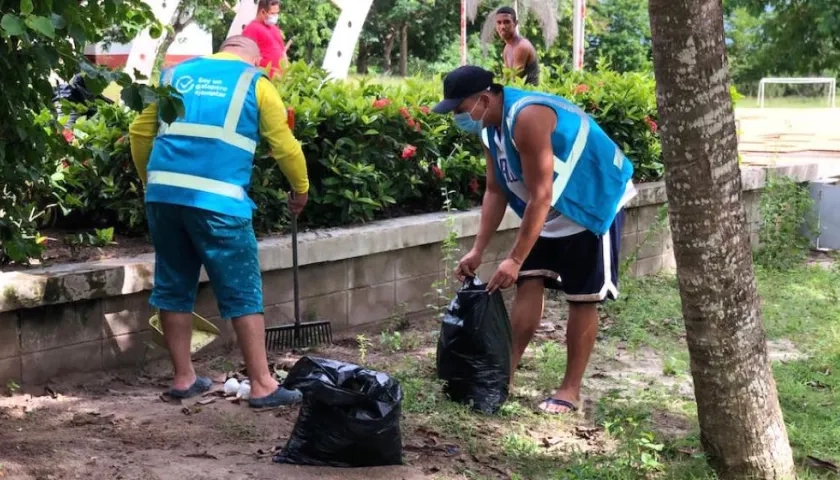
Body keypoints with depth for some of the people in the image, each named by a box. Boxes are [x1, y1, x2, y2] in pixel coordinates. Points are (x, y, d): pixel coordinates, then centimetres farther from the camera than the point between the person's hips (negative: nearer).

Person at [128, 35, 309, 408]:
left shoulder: (177, 74, 21)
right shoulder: (255, 82, 9)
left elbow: (140, 132, 21)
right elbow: (285, 146, 8)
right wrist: (301, 190, 23)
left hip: (163, 194, 5)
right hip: (217, 200, -4)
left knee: (174, 288, 15)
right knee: (243, 294, 2)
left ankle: (183, 378, 22)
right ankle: (262, 385, 5)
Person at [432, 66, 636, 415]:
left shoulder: (527, 118, -33)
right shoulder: (491, 127, -3)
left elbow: (540, 196, -32)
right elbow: (496, 191, 3)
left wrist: (515, 259, -30)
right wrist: (477, 250, -3)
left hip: (595, 204, -8)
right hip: (553, 208, 8)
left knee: (582, 297, -3)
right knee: (529, 283, 1)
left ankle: (571, 388, 4)